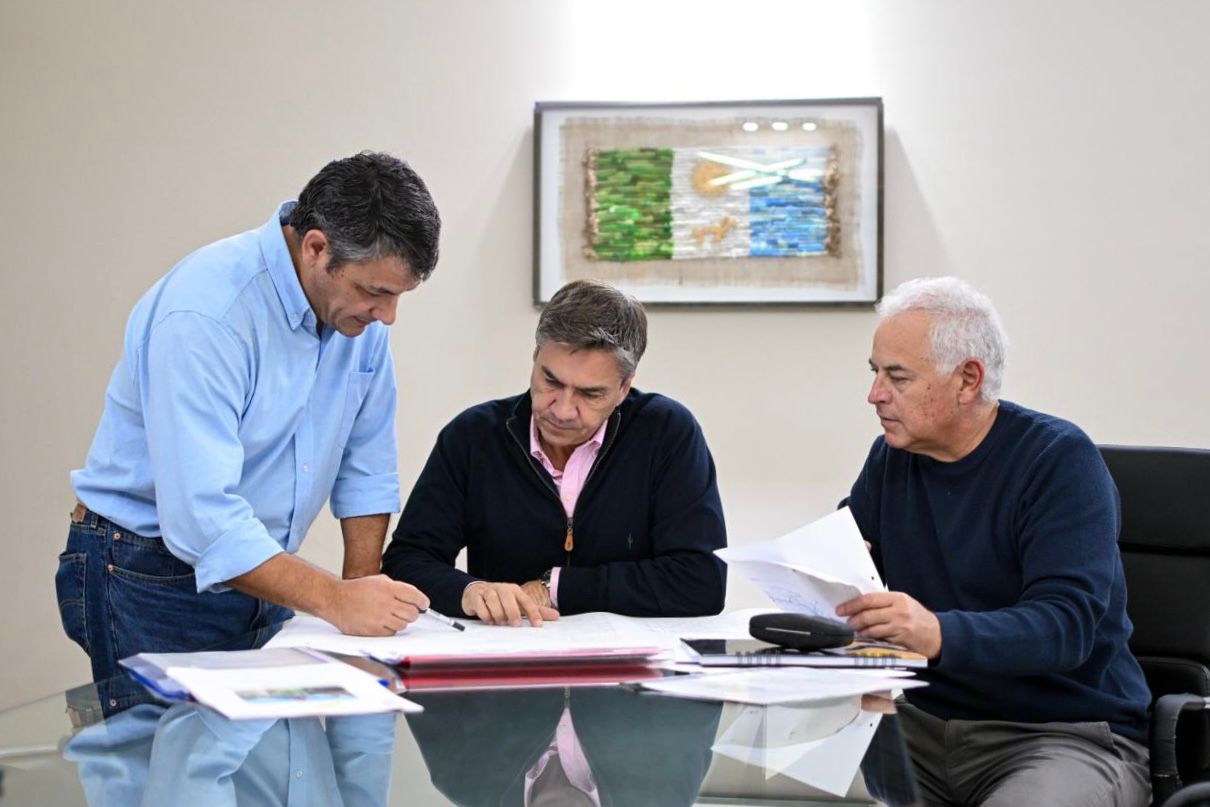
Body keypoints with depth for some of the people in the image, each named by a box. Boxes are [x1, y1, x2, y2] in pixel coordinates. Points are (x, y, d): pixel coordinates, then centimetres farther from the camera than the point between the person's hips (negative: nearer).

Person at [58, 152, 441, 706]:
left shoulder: (358, 302, -3)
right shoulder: (204, 312, -25)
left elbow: (366, 468, 5)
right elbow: (201, 516, -32)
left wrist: (361, 593, -3)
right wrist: (334, 601, -34)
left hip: (256, 571, 6)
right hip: (151, 578, -6)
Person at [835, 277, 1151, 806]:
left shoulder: (1059, 459, -10)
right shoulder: (892, 456, 9)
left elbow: (1065, 626, -22)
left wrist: (940, 634, -39)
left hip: (1069, 734, -4)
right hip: (925, 720, 5)